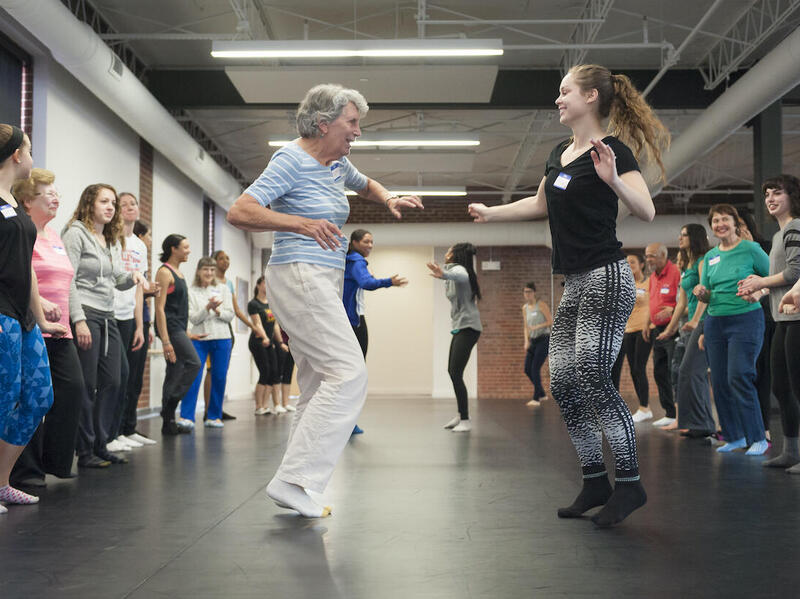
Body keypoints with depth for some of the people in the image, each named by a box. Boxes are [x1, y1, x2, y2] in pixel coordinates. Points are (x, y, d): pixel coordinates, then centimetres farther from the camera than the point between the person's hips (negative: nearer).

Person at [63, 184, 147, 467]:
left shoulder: (114, 240, 19)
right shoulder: (76, 233, -5)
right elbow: (67, 281, -12)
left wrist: (133, 275, -1)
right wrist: (78, 320, -20)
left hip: (108, 316, 8)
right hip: (85, 314, -8)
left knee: (111, 383, 6)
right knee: (87, 385, -5)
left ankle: (101, 445, 15)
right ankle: (85, 451, 2)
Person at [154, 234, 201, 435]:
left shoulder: (178, 272, 18)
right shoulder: (164, 272, -10)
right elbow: (160, 308, -16)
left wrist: (185, 332, 20)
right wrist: (165, 341, -21)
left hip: (179, 328, 9)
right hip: (170, 328, -9)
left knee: (175, 373, 7)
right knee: (194, 363, -16)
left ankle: (169, 422, 9)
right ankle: (169, 407, -10)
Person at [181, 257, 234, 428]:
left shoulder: (223, 289, 8)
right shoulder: (191, 292, 3)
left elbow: (230, 316, 4)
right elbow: (193, 318, -4)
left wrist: (217, 310, -14)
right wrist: (207, 307, -19)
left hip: (221, 339, 2)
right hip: (199, 339, -2)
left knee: (219, 378, 4)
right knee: (194, 377, -9)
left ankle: (214, 416, 14)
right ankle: (186, 416, -6)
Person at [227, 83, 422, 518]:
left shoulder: (337, 164, 16)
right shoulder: (291, 161, -10)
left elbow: (366, 185, 38)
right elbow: (238, 212, -18)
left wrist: (389, 200, 16)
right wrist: (301, 224, -28)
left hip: (324, 282, 10)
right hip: (300, 275, -10)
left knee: (318, 387, 7)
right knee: (349, 372, -18)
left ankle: (296, 490, 11)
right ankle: (292, 478, -17)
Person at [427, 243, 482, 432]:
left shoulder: (458, 268, -14)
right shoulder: (454, 271, 16)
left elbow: (461, 276, -40)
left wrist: (444, 274, -61)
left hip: (467, 328, -11)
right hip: (459, 327, 11)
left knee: (456, 373, -15)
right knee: (452, 371, 16)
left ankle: (465, 421, -13)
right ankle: (460, 415, 28)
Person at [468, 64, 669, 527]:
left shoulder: (612, 149, -8)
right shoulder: (560, 153, 16)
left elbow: (646, 211, -19)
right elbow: (541, 204, 32)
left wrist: (612, 180, -35)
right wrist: (490, 213, 31)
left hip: (606, 279, -9)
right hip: (576, 284, 9)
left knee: (593, 376, -15)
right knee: (563, 381, 5)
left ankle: (630, 483, -5)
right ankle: (596, 481, 14)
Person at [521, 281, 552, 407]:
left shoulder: (541, 305, -8)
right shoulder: (525, 308, 11)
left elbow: (550, 321, -9)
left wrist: (537, 327, -20)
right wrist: (526, 341, 3)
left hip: (544, 339, -7)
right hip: (533, 340, 7)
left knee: (535, 368, -14)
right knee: (527, 369, 4)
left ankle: (536, 399, -11)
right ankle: (542, 394, 22)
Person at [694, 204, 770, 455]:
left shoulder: (750, 249, -2)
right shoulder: (710, 256, 13)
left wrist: (759, 293, -18)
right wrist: (701, 293, -4)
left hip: (745, 319, -6)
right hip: (715, 322, 6)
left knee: (739, 377, -13)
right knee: (720, 381, 4)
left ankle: (758, 438, -3)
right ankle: (734, 437, 16)